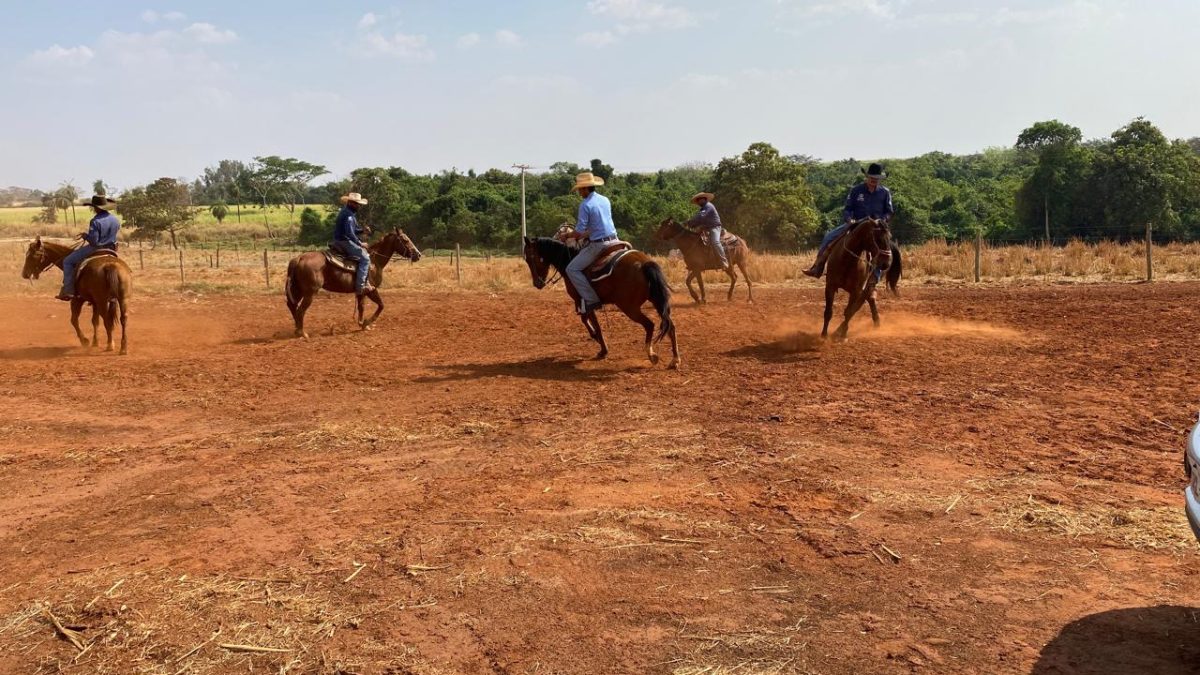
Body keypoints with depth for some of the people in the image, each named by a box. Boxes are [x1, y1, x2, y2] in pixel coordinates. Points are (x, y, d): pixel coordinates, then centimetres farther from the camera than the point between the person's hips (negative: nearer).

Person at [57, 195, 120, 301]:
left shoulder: (96, 221, -23)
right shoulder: (115, 219, 0)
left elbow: (93, 240, -25)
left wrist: (84, 235, -7)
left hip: (95, 249, -8)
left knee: (67, 261, 6)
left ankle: (68, 291, 0)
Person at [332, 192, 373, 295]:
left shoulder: (345, 212, 16)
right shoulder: (349, 215, -18)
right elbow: (349, 233, -25)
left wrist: (362, 231, 9)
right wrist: (360, 243, -17)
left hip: (340, 241, 11)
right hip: (345, 242, -11)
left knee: (364, 252, 22)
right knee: (365, 258, -15)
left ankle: (365, 282, 21)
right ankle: (360, 287, -20)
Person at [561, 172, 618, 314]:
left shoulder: (585, 205, -13)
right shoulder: (605, 200, 11)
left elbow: (579, 233, -14)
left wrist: (566, 236, 5)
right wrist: (586, 234, 26)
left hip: (598, 245, -8)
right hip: (613, 240, 8)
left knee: (572, 269, -2)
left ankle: (591, 300, -10)